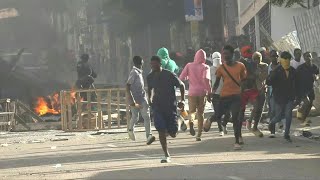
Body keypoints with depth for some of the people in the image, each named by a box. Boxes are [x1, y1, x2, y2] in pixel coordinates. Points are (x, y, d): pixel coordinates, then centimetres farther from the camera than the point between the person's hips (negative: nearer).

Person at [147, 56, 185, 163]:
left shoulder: (169, 75, -11)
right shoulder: (150, 77, 1)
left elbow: (181, 85, 1)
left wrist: (182, 100, -5)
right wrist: (150, 98, 9)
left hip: (170, 106, -2)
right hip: (157, 106, 2)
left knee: (173, 134, -1)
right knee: (161, 131, -12)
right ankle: (167, 155, -5)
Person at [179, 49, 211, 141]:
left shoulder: (189, 65, 4)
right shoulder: (205, 67, -2)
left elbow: (181, 77, -2)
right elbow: (206, 79, -18)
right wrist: (209, 92, -14)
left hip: (192, 92, 1)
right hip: (202, 92, -1)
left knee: (192, 111, 13)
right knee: (201, 113, 11)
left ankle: (191, 121, -23)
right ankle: (199, 134, 7)